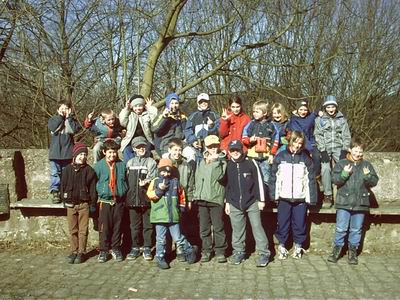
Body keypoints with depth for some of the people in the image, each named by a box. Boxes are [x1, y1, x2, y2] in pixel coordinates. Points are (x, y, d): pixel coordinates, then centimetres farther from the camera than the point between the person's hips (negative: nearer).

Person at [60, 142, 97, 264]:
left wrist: (93, 203, -3)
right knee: (73, 230, 8)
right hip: (70, 204, 2)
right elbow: (63, 185, 9)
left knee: (83, 230, 2)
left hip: (84, 204, -2)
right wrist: (64, 200, 6)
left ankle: (81, 252, 11)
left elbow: (93, 187, -1)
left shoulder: (89, 170, -1)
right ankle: (74, 251, 18)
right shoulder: (67, 169, 4)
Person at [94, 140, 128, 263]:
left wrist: (124, 195, 5)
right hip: (105, 201, -2)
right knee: (104, 227, 1)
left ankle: (116, 249, 22)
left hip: (119, 201, 2)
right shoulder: (99, 166, -3)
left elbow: (126, 182, 9)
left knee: (117, 226, 9)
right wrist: (100, 193, 1)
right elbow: (94, 183, 3)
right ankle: (103, 250, 13)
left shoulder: (121, 165, 2)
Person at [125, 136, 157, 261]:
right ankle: (135, 248, 18)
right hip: (133, 199, 2)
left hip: (146, 198, -2)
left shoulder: (151, 162, 5)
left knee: (148, 225, 2)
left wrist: (146, 181, -27)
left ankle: (147, 248, 12)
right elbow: (126, 179, 13)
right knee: (135, 225, 8)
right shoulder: (130, 163, 14)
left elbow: (153, 177, -6)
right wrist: (127, 195, 5)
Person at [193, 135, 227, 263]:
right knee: (204, 227, 9)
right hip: (202, 199, 5)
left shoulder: (222, 161, 0)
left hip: (216, 198, -5)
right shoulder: (202, 162, 16)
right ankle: (206, 251, 18)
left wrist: (216, 161, -20)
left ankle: (220, 251, 8)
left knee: (218, 227, -2)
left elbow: (219, 176, -16)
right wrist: (196, 195, 14)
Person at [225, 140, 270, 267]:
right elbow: (226, 185, 12)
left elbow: (259, 181, -1)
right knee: (237, 229, 8)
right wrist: (227, 202, 11)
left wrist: (261, 200, -3)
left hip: (252, 202, -3)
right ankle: (238, 252, 21)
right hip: (235, 204, 3)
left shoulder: (251, 163, -4)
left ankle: (263, 253, 4)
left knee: (257, 227, -1)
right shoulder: (228, 165, 5)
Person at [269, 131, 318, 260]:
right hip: (284, 197, 0)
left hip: (301, 198, 0)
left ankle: (298, 247, 24)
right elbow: (273, 176, 3)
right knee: (282, 223, 6)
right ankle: (282, 246, 22)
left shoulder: (306, 158, 4)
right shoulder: (280, 157, 3)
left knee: (299, 224, 6)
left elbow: (311, 179, 3)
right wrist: (273, 194, -3)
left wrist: (312, 198, -3)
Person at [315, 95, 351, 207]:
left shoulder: (342, 119, 9)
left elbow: (346, 135, 8)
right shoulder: (320, 119, 5)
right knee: (325, 169, -15)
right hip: (325, 148, -1)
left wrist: (344, 150, -3)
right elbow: (318, 135, -1)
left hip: (338, 147, 1)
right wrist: (322, 151, -10)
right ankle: (327, 195, -7)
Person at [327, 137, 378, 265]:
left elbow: (374, 181, 4)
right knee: (341, 229, 1)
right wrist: (344, 173, -22)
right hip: (344, 203, -2)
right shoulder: (341, 163, 1)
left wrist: (368, 176, -16)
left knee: (356, 230, 10)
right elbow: (335, 179, -6)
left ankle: (353, 251, 22)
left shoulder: (367, 165, 8)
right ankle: (337, 249, 15)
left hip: (361, 204, 2)